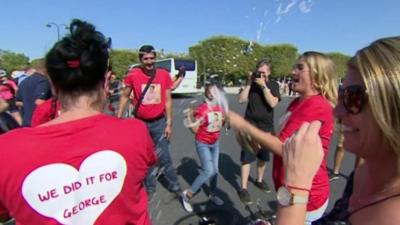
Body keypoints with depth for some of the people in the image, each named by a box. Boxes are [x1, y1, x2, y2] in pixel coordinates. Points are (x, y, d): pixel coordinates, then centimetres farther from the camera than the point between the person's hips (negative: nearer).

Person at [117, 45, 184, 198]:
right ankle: (150, 187, 33)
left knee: (163, 156, 4)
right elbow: (125, 96, 3)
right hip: (141, 123, 1)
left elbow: (168, 100, -2)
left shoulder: (164, 74, -7)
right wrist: (118, 118, -1)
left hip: (159, 122, 0)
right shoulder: (133, 75, -10)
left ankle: (174, 185, 25)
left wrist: (169, 124, -3)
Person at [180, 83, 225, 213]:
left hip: (215, 143, 7)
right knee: (209, 171, -13)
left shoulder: (219, 108, -1)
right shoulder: (202, 109, -20)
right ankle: (187, 195, 2)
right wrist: (189, 117, -30)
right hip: (202, 144, -6)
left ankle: (212, 195, 34)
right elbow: (194, 129, -19)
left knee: (215, 170, 13)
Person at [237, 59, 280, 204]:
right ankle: (243, 188, 7)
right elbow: (241, 100, -11)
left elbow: (273, 103, -16)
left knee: (263, 157, 16)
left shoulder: (273, 85, 0)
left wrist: (263, 86, -19)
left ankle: (259, 180, 38)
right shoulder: (252, 84, 0)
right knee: (247, 158, -2)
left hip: (266, 127, 2)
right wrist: (249, 83, -14)